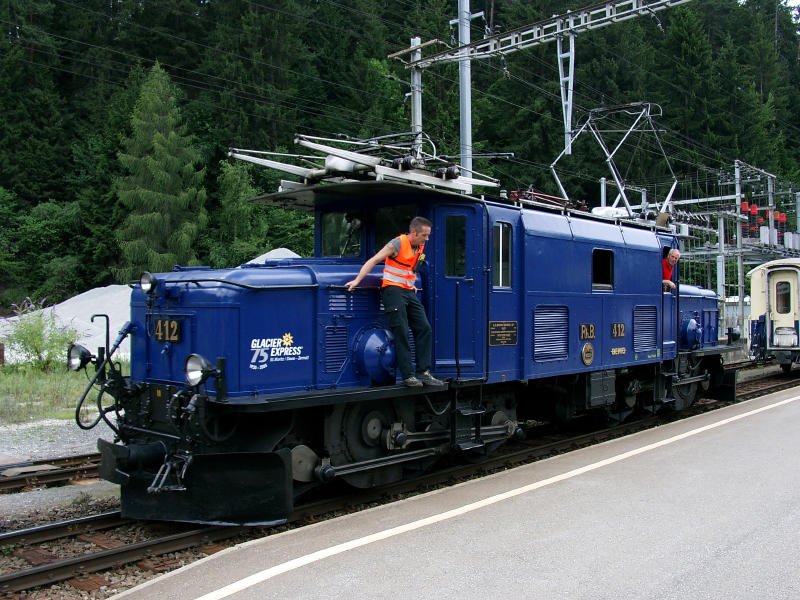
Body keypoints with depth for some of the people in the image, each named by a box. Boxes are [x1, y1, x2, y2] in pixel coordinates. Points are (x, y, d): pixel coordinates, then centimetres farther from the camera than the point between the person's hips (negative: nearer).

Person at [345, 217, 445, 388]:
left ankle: (424, 372, 3)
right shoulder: (398, 243, -11)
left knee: (424, 329, 1)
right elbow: (373, 261, -14)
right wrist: (357, 280, -20)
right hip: (393, 290, -8)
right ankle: (408, 376, -9)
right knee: (402, 333, -11)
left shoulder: (420, 248, 11)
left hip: (409, 292, 8)